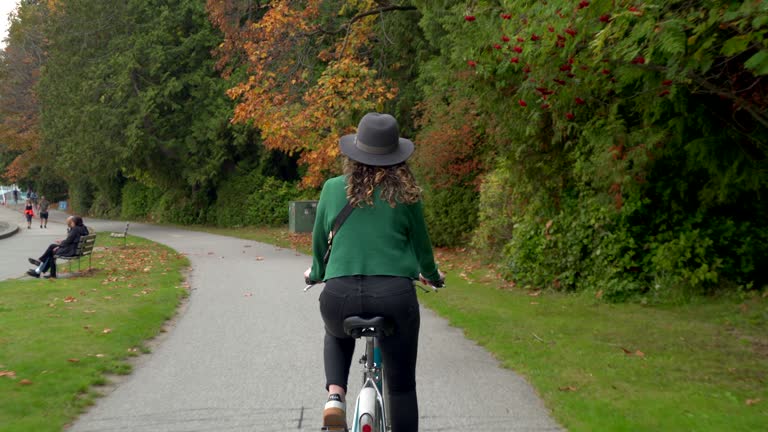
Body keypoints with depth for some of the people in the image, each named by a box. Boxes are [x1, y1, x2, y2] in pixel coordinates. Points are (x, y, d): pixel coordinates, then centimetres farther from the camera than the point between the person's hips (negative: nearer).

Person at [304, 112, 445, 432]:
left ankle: (335, 396, 12)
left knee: (336, 336, 36)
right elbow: (421, 246, 16)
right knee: (401, 386, 15)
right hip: (395, 294, -1)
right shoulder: (405, 194, 5)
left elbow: (319, 241, 16)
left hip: (340, 294, 1)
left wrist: (316, 273, 38)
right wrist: (432, 275, 37)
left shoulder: (333, 189, 6)